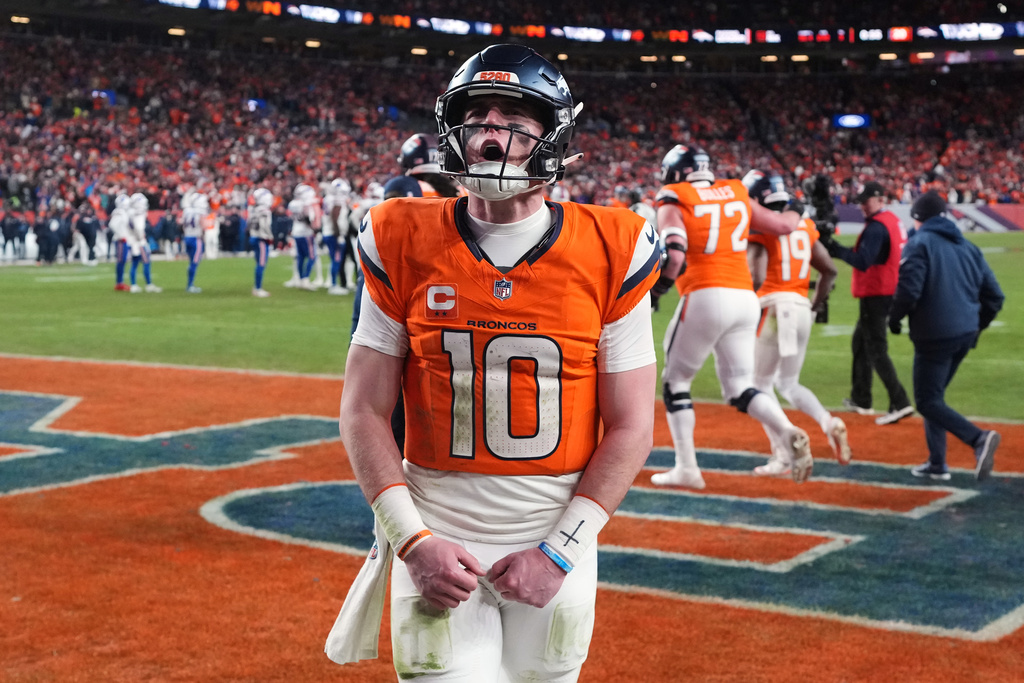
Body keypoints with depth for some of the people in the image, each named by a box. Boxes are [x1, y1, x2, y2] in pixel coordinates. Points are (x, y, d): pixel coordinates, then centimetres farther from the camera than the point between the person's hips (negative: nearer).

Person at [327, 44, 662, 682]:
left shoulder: (610, 254, -5)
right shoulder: (406, 244, -3)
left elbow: (631, 429, -3)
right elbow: (364, 412, -1)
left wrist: (560, 549, -10)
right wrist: (412, 541, -10)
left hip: (557, 539, 0)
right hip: (436, 538, 0)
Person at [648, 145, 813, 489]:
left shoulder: (673, 202, 1)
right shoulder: (736, 195, 15)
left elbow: (674, 256, -15)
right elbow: (783, 224, 21)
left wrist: (649, 294, -6)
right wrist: (795, 209, 43)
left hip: (705, 297, -5)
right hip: (746, 299, 5)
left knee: (675, 381, 11)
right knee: (739, 388, 11)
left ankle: (686, 468, 8)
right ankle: (789, 432, -15)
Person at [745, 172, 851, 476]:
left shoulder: (760, 230, -8)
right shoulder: (804, 226, 13)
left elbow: (756, 279, -18)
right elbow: (829, 270, 15)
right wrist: (817, 305, 23)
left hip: (774, 307, -6)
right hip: (801, 308, 6)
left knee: (762, 383, 6)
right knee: (789, 383, 18)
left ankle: (781, 457, -1)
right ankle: (830, 423, -7)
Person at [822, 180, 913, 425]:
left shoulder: (876, 226, -19)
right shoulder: (894, 221, 12)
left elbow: (863, 262, -27)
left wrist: (835, 249, -21)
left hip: (875, 294, -10)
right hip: (888, 290, 10)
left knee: (876, 349, -10)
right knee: (860, 341, 22)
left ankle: (900, 403, -17)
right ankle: (860, 399, 30)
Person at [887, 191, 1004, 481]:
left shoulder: (919, 244, -7)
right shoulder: (968, 247, 13)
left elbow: (909, 290, -20)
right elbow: (994, 296, 12)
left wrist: (894, 318, -3)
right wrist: (976, 326, 23)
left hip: (934, 336, -7)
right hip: (965, 335, 8)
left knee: (928, 401, -3)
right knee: (933, 396, 20)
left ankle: (978, 438, -24)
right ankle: (937, 464, 20)